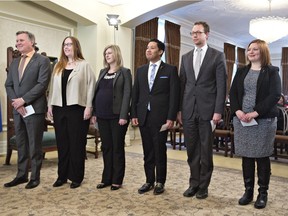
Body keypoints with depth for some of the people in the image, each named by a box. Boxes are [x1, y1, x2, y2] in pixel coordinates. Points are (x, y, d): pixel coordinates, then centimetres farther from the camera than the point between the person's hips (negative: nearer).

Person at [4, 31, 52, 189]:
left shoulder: (42, 60, -4)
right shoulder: (14, 63, 16)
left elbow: (42, 84, -15)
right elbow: (8, 85, 11)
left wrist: (23, 100, -16)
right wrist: (16, 102, -6)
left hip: (34, 109, -6)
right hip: (18, 110, 6)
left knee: (34, 145, 3)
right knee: (21, 145, 13)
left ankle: (35, 177, 15)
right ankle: (21, 175, 24)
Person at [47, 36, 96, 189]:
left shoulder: (84, 65, -1)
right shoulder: (58, 66, 15)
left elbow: (91, 86, -6)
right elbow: (53, 86, 15)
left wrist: (88, 107, -12)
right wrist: (50, 105, 8)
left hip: (77, 109, -5)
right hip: (60, 109, 5)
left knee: (77, 143, 2)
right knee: (62, 143, 10)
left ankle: (76, 177, 12)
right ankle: (62, 175, 21)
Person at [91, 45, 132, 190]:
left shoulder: (124, 72, -1)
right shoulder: (102, 72, 16)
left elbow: (127, 94, -9)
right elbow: (96, 92, 15)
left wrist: (123, 115, -17)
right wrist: (94, 113, 7)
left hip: (117, 116, -5)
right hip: (102, 116, 5)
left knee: (117, 147, 4)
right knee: (106, 147, 11)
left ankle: (117, 180, 14)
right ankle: (106, 178, 21)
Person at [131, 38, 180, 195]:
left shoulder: (170, 69, 0)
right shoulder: (140, 70, 13)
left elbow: (174, 95, -6)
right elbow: (135, 93, 12)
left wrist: (171, 117, -12)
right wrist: (134, 114, 5)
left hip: (160, 117, -4)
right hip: (143, 116, 4)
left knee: (160, 151, 4)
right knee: (148, 152, 10)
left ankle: (160, 182, 19)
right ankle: (149, 181, 22)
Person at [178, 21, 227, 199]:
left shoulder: (217, 56, 1)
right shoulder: (186, 57, 13)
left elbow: (221, 86, -5)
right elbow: (182, 84, 12)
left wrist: (218, 111, -12)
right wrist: (179, 109, 7)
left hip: (207, 110, -4)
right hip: (189, 110, 4)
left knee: (206, 150, 5)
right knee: (192, 150, 10)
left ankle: (203, 186, 19)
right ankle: (194, 183, 23)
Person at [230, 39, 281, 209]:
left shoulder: (272, 71, 1)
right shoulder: (241, 72, 13)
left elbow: (275, 95, -10)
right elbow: (233, 93, 7)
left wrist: (256, 112, -19)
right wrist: (237, 111, -11)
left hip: (264, 120, -3)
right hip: (241, 120, 4)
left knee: (262, 156, 3)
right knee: (246, 156, 7)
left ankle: (263, 193, 16)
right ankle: (248, 191, 19)